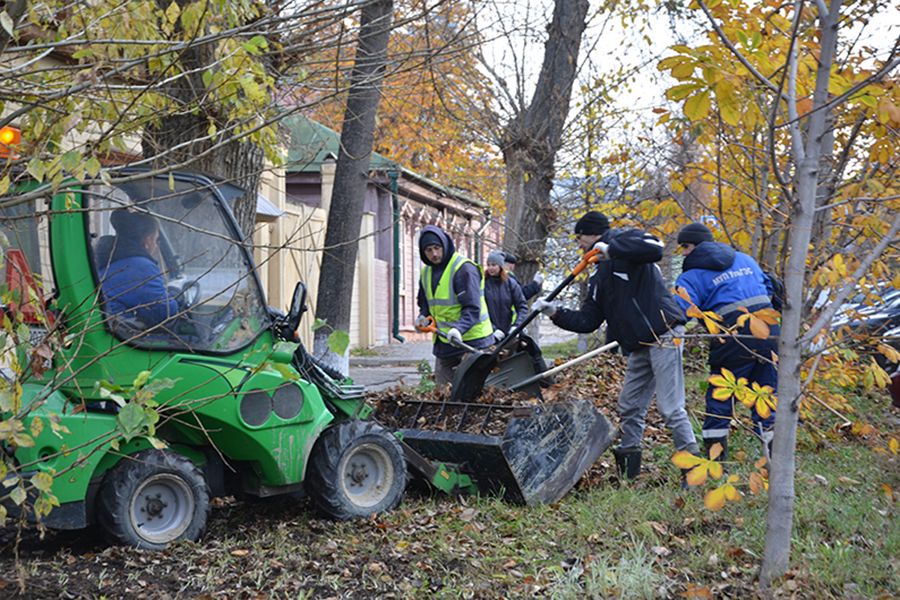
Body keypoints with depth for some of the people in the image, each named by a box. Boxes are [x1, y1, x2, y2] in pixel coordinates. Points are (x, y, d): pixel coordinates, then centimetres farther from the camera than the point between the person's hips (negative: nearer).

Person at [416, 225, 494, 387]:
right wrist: (423, 316, 3)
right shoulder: (426, 272, 11)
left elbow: (472, 308, -21)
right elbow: (424, 302, 25)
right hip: (443, 342, 8)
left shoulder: (464, 269, -15)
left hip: (470, 340, -8)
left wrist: (459, 328, -37)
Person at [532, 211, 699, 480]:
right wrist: (555, 313, 5)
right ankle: (627, 469, 21)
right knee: (629, 408, 12)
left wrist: (609, 248, -19)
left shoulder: (626, 239, -3)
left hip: (663, 334, -10)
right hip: (639, 346, 10)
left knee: (670, 408, -10)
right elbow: (587, 321, 16)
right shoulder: (600, 276, 20)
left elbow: (655, 248, -27)